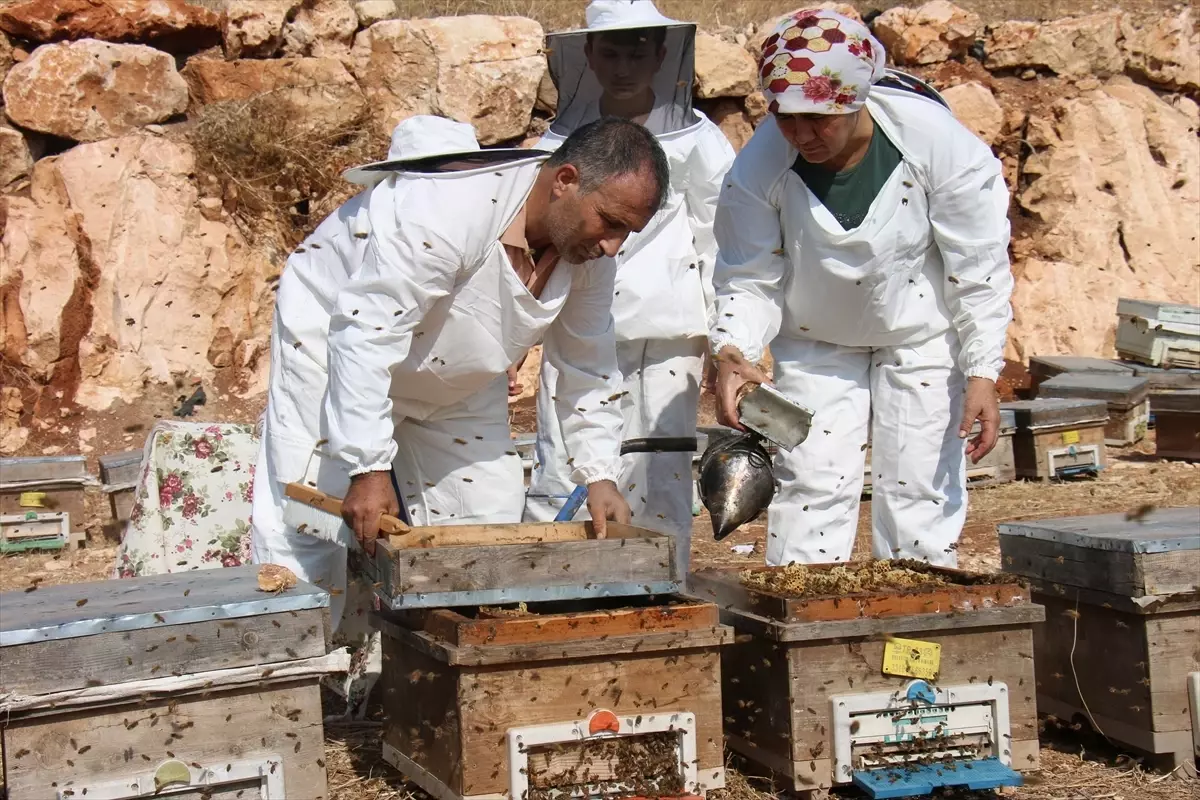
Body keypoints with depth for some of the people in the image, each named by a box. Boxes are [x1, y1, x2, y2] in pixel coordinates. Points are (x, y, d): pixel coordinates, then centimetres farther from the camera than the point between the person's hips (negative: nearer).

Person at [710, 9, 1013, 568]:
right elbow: (749, 279, -13)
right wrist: (732, 352, -32)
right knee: (809, 489, -4)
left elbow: (978, 269, -16)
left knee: (920, 490, 1)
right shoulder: (759, 167, -22)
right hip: (815, 343, 1)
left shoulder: (939, 144, -26)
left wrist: (983, 373, -17)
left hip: (922, 336, -1)